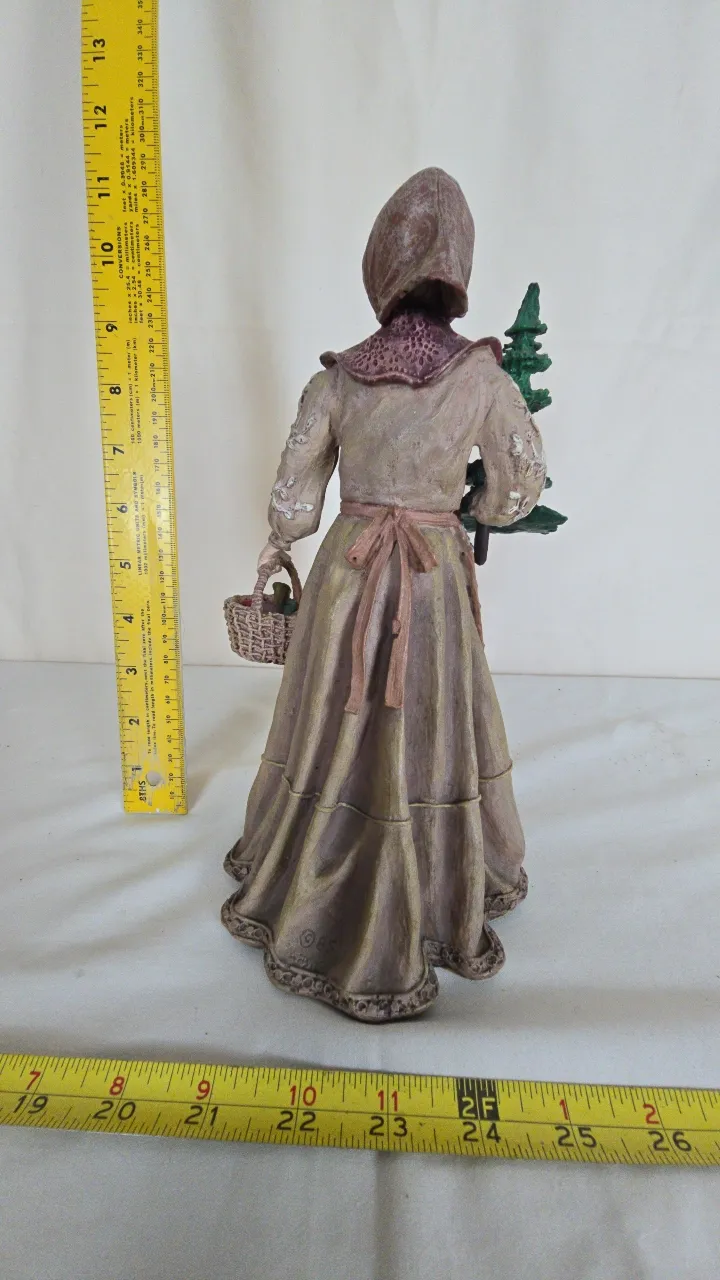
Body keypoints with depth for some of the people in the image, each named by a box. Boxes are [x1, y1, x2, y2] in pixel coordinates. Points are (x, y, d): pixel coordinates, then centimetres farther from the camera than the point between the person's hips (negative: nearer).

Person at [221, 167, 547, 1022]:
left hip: (347, 573, 2)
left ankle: (298, 892, 38)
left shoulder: (335, 379, -3)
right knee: (428, 740, 12)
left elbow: (292, 501, 0)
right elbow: (520, 488, 1)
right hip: (436, 578, -1)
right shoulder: (482, 376, -5)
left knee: (331, 731, 16)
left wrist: (276, 549, 20)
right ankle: (431, 910, 33)